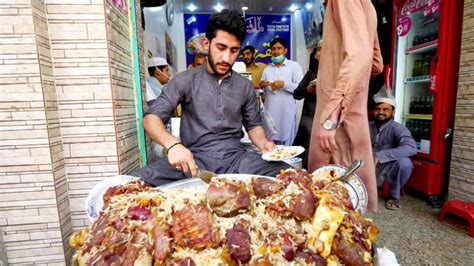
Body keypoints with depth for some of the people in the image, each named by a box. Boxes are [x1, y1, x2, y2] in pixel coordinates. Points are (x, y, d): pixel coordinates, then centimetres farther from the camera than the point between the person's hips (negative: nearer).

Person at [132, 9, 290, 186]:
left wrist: (263, 144, -5)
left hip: (235, 157, 3)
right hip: (194, 158, -2)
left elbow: (253, 124, 18)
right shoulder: (185, 81, 2)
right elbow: (151, 117, -4)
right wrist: (172, 144, -26)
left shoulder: (245, 86, 10)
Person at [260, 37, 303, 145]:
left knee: (287, 145, 1)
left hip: (286, 112, -4)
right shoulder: (267, 69, 18)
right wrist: (261, 85, -4)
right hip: (270, 112, 4)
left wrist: (284, 84, -14)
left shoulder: (294, 66, 4)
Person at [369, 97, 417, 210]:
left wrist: (380, 155, -40)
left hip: (389, 169, -3)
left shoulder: (397, 128, -18)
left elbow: (411, 148, -36)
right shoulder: (368, 127, -4)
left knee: (404, 162, -33)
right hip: (371, 170, 3)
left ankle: (395, 195, -5)